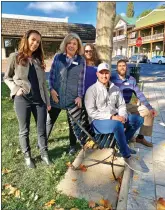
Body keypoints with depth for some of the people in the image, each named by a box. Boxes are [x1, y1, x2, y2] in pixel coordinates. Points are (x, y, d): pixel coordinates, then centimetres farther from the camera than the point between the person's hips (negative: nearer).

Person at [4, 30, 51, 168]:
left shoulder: (38, 60, 13)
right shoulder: (15, 57, 1)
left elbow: (43, 82, 12)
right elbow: (7, 77, 6)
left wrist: (48, 101, 10)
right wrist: (16, 89, -12)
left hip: (39, 99, 4)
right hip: (22, 100, -3)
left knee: (42, 129, 8)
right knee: (24, 130, 8)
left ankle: (44, 154, 25)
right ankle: (27, 156, 26)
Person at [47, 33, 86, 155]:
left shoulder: (81, 60, 0)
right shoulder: (58, 57, 2)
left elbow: (82, 80, 0)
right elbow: (51, 75, 4)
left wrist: (80, 96, -6)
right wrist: (52, 89, -8)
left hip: (73, 98, -1)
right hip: (56, 95, 1)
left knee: (72, 122, 13)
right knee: (50, 120, 13)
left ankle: (73, 145, 32)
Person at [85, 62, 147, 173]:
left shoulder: (116, 89, 8)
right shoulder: (92, 90, -9)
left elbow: (122, 105, 10)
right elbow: (91, 112, -16)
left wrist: (123, 116, -13)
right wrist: (111, 117, -22)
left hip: (114, 117, 7)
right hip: (98, 121, -6)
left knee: (138, 119, -3)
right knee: (118, 125, -35)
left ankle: (122, 143, 8)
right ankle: (127, 156, -14)